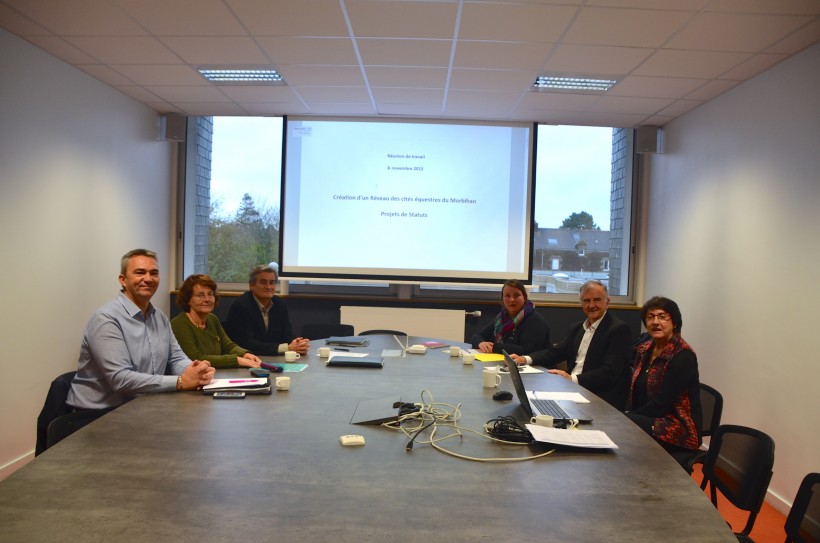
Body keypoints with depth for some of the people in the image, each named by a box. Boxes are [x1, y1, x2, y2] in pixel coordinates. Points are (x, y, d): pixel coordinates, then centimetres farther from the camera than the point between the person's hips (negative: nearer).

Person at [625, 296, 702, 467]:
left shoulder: (683, 356, -14)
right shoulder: (644, 349, 8)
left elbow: (660, 404, -18)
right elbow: (635, 392, 8)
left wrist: (626, 418, -11)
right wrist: (627, 415, -11)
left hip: (678, 431, -6)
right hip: (648, 421, 6)